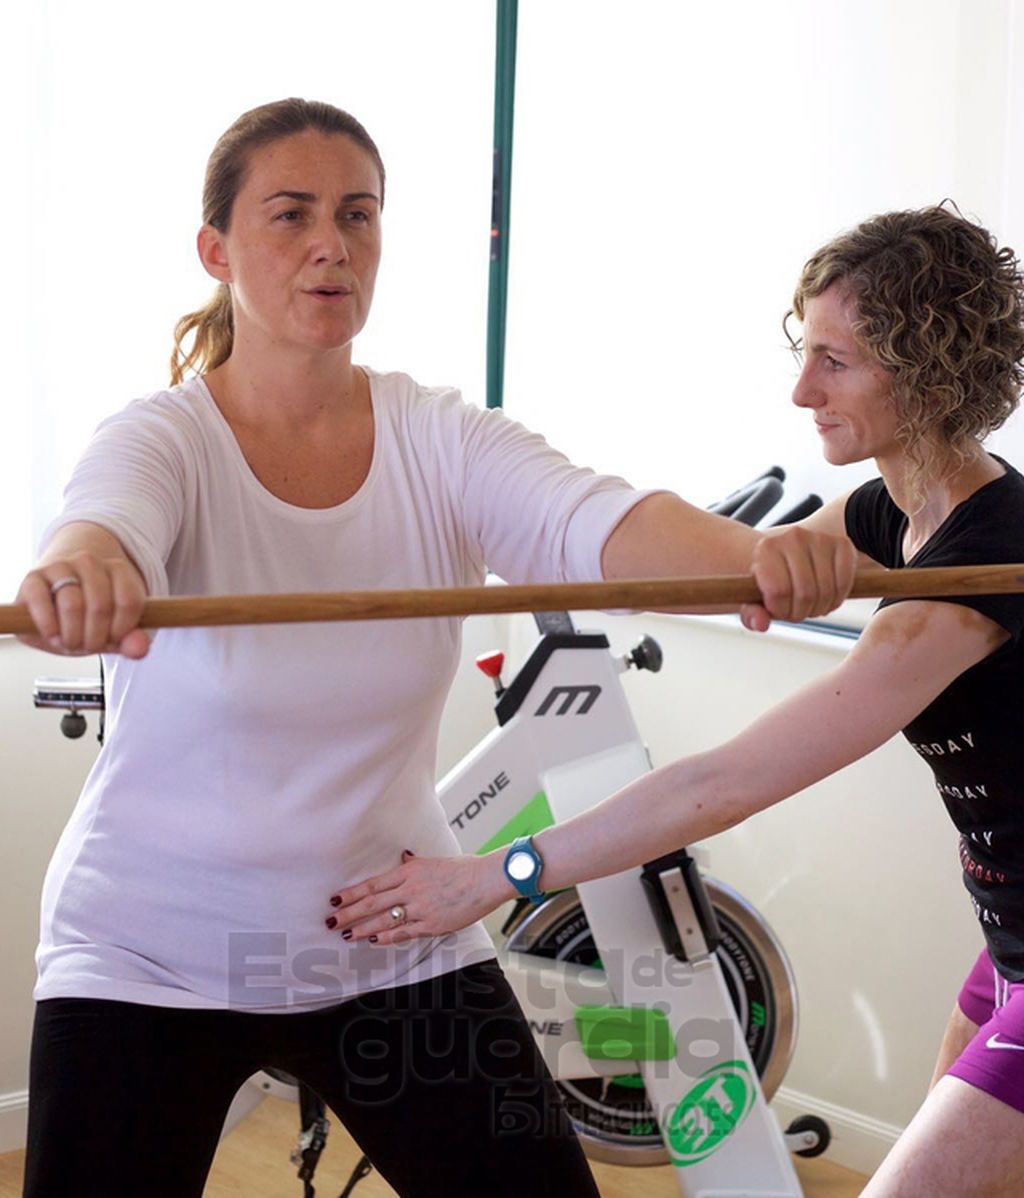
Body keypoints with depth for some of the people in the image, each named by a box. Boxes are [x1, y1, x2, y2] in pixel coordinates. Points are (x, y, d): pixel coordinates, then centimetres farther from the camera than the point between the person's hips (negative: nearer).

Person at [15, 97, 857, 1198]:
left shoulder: (440, 441, -4)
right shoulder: (165, 438, -12)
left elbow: (593, 524, -22)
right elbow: (107, 518, -35)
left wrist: (756, 556, -43)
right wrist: (81, 572, -61)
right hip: (149, 959, -3)